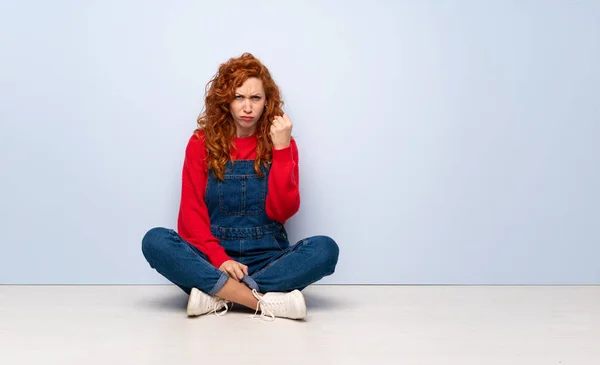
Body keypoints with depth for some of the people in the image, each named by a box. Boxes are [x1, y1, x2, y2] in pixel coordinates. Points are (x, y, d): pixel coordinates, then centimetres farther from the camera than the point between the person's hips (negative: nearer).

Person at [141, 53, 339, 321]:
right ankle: (268, 302, -32)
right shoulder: (202, 143, 3)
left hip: (268, 259, 0)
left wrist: (282, 149, -16)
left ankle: (217, 294, -28)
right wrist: (219, 259, -18)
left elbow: (283, 211, -7)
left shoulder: (281, 143, 4)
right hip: (211, 257, 0)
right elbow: (192, 212, -2)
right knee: (155, 240, -28)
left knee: (325, 248, -27)